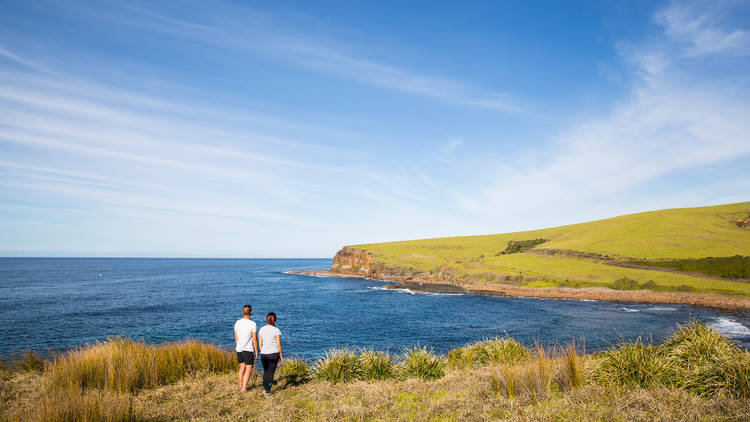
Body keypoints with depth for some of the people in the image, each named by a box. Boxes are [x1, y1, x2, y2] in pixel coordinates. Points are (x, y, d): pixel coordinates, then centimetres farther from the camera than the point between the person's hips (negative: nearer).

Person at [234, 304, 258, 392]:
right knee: (249, 369, 3)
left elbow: (236, 338, 9)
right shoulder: (252, 324, -16)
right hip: (248, 350, -6)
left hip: (239, 349, 6)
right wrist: (256, 351, -4)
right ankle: (244, 388, -1)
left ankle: (241, 386, 26)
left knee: (242, 367, 19)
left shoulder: (237, 323, 1)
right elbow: (254, 339, -13)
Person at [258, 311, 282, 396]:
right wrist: (280, 355, 2)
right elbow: (278, 344, -8)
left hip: (264, 354, 3)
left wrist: (262, 353, 16)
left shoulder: (262, 329, 1)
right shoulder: (276, 330, -8)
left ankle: (265, 388, 23)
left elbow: (260, 343, 4)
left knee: (266, 371, 20)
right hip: (274, 353, -3)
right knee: (271, 372, 5)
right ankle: (267, 391, 4)